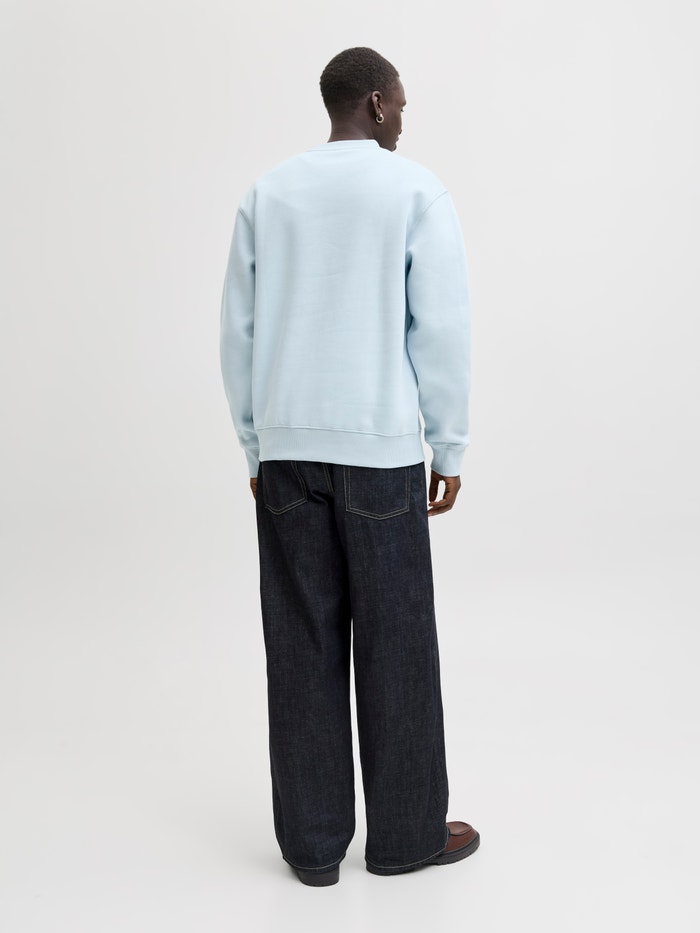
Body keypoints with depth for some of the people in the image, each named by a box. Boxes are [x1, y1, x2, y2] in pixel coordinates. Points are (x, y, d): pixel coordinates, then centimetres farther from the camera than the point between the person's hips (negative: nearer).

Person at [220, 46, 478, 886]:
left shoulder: (266, 194, 9)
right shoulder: (417, 190, -2)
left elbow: (238, 332, 8)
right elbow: (442, 329, -7)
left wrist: (256, 450, 14)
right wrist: (449, 450, 2)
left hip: (285, 446, 4)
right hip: (379, 448, -3)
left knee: (303, 645, 7)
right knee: (395, 644, 6)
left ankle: (312, 840, 13)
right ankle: (406, 832, 17)